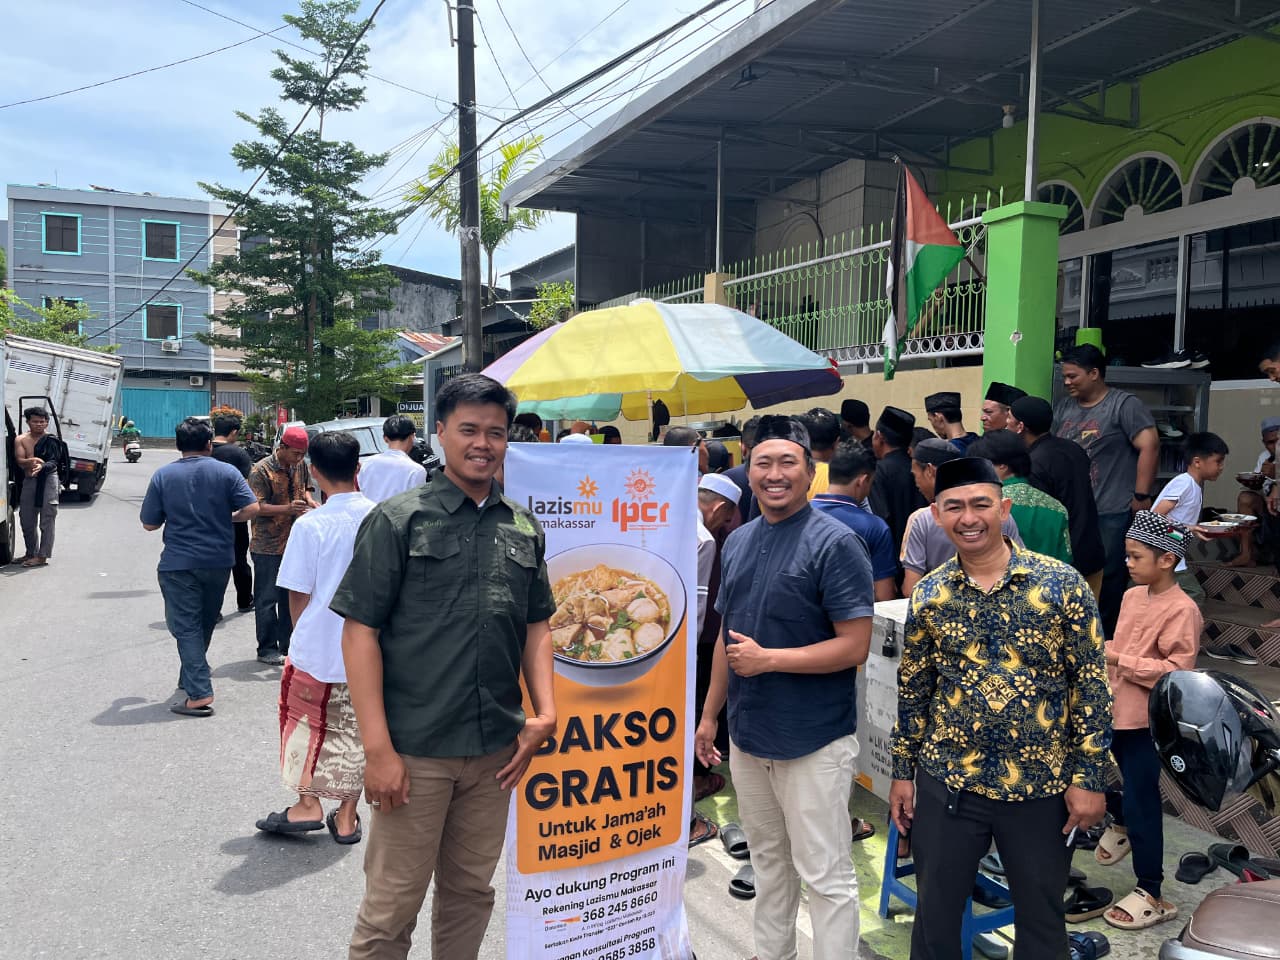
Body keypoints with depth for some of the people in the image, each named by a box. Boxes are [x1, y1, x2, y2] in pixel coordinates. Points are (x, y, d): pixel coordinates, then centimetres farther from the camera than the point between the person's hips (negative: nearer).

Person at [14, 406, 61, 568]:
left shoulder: (51, 440, -3)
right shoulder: (20, 440, 9)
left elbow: (53, 463, -13)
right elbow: (20, 461, 0)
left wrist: (42, 466, -34)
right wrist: (32, 461, -20)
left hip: (48, 480, -6)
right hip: (28, 481, 6)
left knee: (46, 520, -5)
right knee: (26, 520, 13)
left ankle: (42, 556, -3)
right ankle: (30, 553, 28)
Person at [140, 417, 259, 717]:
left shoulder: (163, 475, -2)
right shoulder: (226, 472, -3)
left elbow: (149, 524, 0)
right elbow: (252, 508, -11)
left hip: (179, 564, -2)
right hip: (219, 561, 2)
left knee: (186, 627, 0)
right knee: (205, 624, 19)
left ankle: (199, 694, -9)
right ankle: (190, 680, 35)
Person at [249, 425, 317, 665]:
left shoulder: (300, 466, 6)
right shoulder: (261, 470, -14)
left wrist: (308, 499, 0)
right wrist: (288, 508, -29)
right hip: (268, 547, -7)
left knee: (291, 597, 13)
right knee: (267, 599, 1)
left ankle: (287, 645, 24)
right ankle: (267, 649, 12)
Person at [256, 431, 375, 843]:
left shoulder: (311, 525, -15)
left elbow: (298, 595, -8)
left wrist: (302, 636, 10)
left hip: (319, 648, -3)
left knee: (306, 722, 19)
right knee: (355, 731, 14)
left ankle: (308, 805, 20)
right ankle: (346, 817, 23)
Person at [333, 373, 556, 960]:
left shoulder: (524, 529, 7)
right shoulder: (398, 520, -6)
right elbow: (360, 631, -9)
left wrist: (544, 712, 2)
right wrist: (378, 749, -14)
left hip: (495, 750, 4)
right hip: (414, 749, -4)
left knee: (471, 893, 18)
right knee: (391, 905, 6)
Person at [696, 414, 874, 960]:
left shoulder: (834, 543, -14)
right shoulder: (737, 542, 6)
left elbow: (854, 647, -17)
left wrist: (768, 659, -20)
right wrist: (709, 714, 13)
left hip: (814, 741, -6)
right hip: (747, 735, 7)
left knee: (824, 874, 5)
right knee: (768, 860, 21)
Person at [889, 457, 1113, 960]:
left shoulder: (1062, 583, -8)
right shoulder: (928, 595, -2)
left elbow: (1091, 684, -5)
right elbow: (912, 691, 6)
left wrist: (1089, 776, -7)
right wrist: (903, 771, 8)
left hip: (1042, 785, -1)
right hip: (946, 782, 2)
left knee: (1041, 916, 17)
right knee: (935, 910, 14)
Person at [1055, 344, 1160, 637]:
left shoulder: (1124, 405, -5)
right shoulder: (1064, 407, 13)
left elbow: (1150, 446, -12)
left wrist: (1142, 496, -15)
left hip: (1114, 513, -6)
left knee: (1108, 580, 0)